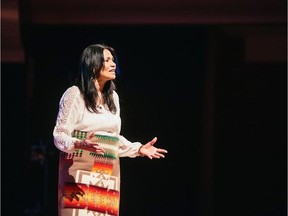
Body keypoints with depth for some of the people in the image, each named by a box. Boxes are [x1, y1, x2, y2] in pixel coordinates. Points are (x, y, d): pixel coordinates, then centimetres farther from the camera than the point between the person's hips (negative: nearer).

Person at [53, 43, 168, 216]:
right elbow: (59, 135, -8)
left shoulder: (113, 97, 16)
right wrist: (80, 145, -27)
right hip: (80, 171, -6)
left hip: (108, 174, 6)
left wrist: (139, 149, 10)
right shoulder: (74, 94, -4)